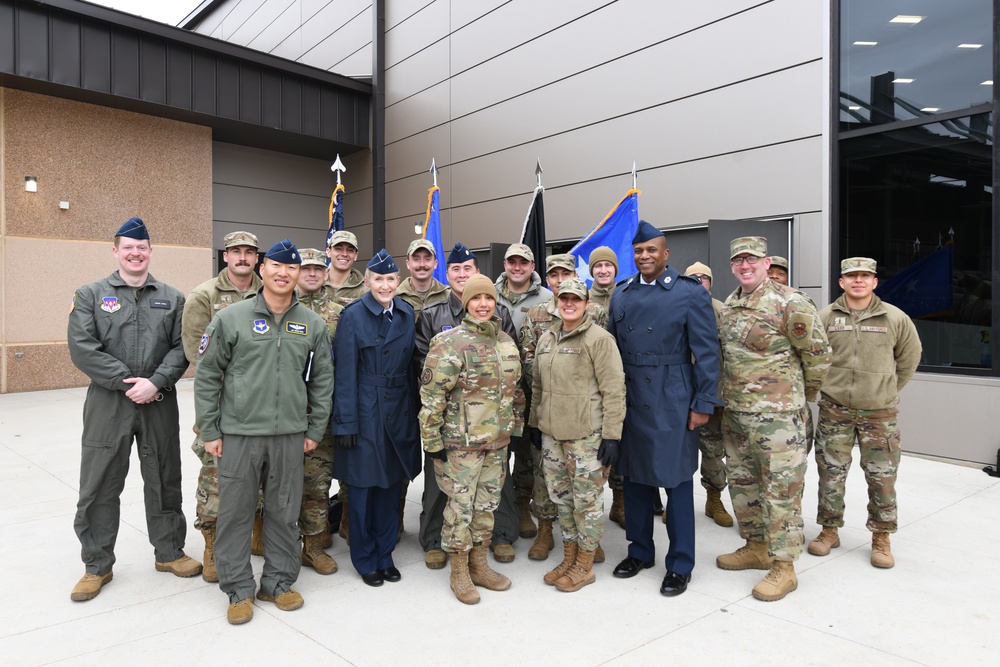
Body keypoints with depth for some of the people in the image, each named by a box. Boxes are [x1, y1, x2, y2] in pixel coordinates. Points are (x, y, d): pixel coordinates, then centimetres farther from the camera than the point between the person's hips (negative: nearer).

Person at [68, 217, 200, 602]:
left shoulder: (172, 298, 8)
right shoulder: (90, 295, 3)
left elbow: (181, 347, 0)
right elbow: (82, 349, -7)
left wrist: (156, 382, -15)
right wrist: (128, 382, -14)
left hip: (160, 405, 1)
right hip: (107, 406, -1)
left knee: (164, 481, 11)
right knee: (99, 486, 6)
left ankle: (169, 552, 28)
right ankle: (97, 566, 23)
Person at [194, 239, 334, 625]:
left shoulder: (313, 325, 4)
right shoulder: (230, 318, -3)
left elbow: (322, 380, 9)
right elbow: (206, 376, 0)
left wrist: (315, 429, 6)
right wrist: (209, 431, -2)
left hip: (290, 435, 2)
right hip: (238, 434, -2)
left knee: (284, 513, 12)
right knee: (235, 512, 7)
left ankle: (279, 582, 29)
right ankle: (239, 589, 24)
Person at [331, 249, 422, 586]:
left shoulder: (407, 313, 5)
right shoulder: (353, 315, -8)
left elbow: (411, 364, 9)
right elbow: (345, 373, -9)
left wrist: (415, 410, 6)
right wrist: (346, 423, -11)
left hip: (400, 412, 4)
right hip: (365, 412, -4)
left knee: (391, 486, 13)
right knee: (362, 486, 7)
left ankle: (385, 555, 29)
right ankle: (365, 559, 24)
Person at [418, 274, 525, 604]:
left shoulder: (506, 342, 9)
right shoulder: (450, 343, -13)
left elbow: (515, 389, 18)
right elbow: (432, 396, -14)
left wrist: (517, 426, 16)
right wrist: (433, 441, -15)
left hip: (498, 441, 6)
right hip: (461, 442, -6)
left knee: (487, 504, 15)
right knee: (460, 506, 4)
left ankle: (479, 564, 31)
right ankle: (459, 573, 20)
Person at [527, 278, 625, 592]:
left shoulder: (599, 338, -10)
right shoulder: (546, 339, 11)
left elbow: (614, 390, -13)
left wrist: (611, 435, -16)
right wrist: (535, 422, 18)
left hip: (587, 435, -6)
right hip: (551, 434, 7)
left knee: (587, 499, 3)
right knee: (561, 496, 15)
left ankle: (585, 565, 20)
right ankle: (569, 557, 31)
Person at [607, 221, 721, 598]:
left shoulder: (690, 292, -5)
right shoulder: (621, 295, 9)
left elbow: (707, 352, -6)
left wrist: (703, 403, -10)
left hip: (672, 403, -4)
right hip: (630, 402, 5)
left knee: (676, 482, 3)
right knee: (634, 478, 13)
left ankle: (680, 565, 18)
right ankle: (640, 551, 31)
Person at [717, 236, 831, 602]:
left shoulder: (789, 303, -13)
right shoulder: (729, 305, 11)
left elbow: (818, 352, -7)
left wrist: (805, 392, 5)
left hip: (776, 414, -8)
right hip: (734, 412, 8)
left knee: (781, 489, 0)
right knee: (742, 483, 17)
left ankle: (783, 567, 12)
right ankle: (756, 547, 34)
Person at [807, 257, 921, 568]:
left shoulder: (895, 318, -1)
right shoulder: (825, 317, -1)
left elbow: (910, 355, 12)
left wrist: (890, 388, 12)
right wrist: (824, 387, 7)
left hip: (880, 411, 0)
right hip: (834, 409, 0)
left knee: (882, 475, 4)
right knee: (831, 471, 7)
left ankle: (881, 537, 21)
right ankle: (829, 530, 22)